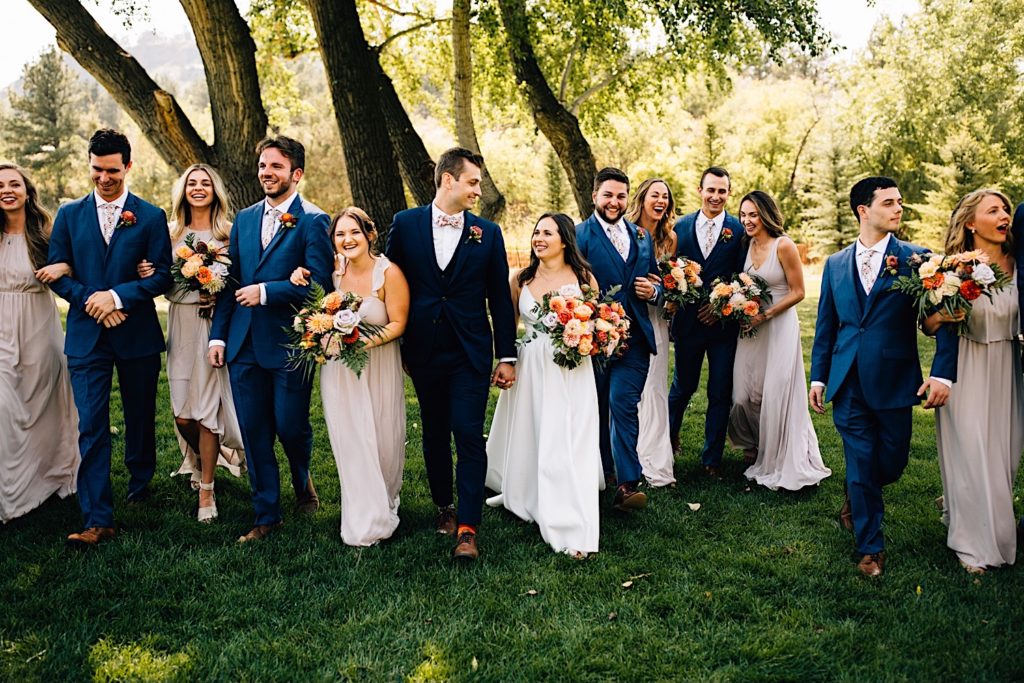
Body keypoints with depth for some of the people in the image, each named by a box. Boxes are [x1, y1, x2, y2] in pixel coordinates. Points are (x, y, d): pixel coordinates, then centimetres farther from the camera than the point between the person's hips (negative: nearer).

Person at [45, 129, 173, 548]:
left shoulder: (150, 217, 2)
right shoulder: (69, 215, 7)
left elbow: (162, 275, -4)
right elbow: (57, 273, 5)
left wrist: (117, 296, -16)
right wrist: (91, 300, -11)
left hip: (138, 335, 0)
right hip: (87, 335, 1)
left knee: (141, 417, 14)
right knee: (91, 426, -4)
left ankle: (140, 484, 37)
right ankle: (98, 520, -3)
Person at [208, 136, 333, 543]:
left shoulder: (312, 222, -6)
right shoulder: (244, 219, 13)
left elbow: (318, 282, -15)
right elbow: (230, 281, 13)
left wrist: (265, 291, -17)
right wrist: (218, 335, 7)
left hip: (290, 343, -5)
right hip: (243, 344, 5)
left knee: (290, 426, 3)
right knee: (253, 433, 8)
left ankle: (302, 481, 37)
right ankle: (266, 516, 22)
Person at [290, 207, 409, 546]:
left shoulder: (389, 273, -14)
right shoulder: (334, 269, -2)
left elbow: (398, 324, -12)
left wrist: (368, 341, -28)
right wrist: (301, 280, -2)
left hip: (378, 368, -3)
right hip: (338, 368, 3)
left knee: (383, 440, 9)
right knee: (350, 441, 6)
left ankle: (386, 502, 37)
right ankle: (364, 522, 20)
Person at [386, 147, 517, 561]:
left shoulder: (487, 233, 2)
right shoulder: (405, 224, 1)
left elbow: (500, 298, 3)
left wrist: (506, 356, 1)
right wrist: (396, 345, 6)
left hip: (470, 353, -1)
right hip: (423, 352, 1)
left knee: (469, 436, -6)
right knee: (434, 434, 13)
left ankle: (467, 529, -2)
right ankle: (444, 508, 32)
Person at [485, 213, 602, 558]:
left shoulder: (583, 278, -1)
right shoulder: (521, 279, 5)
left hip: (572, 372, -2)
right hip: (529, 370, 3)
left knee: (567, 445, -4)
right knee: (525, 437, 13)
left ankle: (573, 529, 0)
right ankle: (520, 494, 40)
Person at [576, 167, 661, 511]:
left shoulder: (642, 237, 13)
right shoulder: (579, 235, -4)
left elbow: (655, 281, 21)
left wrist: (653, 290, -3)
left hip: (634, 338, 3)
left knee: (624, 404, -6)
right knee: (596, 408, 11)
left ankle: (627, 484, -5)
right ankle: (601, 472, 28)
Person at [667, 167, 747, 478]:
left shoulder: (740, 229, -2)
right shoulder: (681, 226, 4)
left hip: (723, 322, -1)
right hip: (688, 320, 1)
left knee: (720, 393, 5)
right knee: (683, 386, 15)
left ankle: (712, 458, 19)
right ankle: (668, 437, 41)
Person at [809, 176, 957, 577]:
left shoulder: (916, 258, -1)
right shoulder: (836, 264, 8)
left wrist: (943, 373, -15)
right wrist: (818, 376, 9)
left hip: (894, 382, -1)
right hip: (848, 383, 1)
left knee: (891, 463, 8)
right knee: (860, 464, 4)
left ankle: (857, 498, 42)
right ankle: (870, 547, 19)